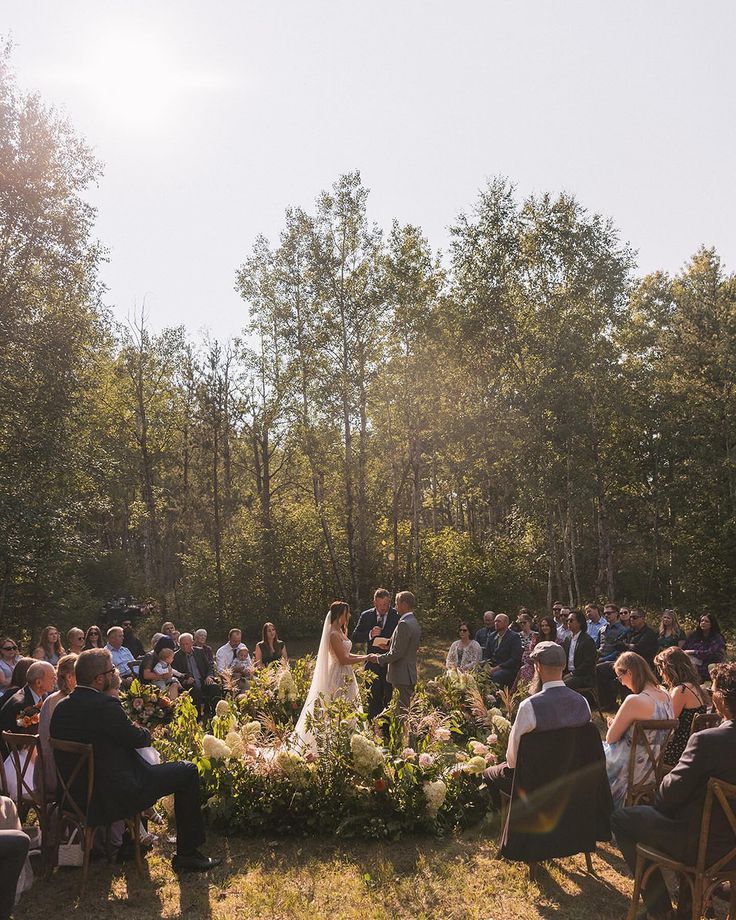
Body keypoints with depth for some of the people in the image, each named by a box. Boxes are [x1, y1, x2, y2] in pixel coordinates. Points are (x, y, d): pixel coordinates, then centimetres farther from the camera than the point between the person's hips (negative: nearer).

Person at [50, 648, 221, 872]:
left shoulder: (61, 708, 2)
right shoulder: (105, 705, -23)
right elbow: (138, 739, -14)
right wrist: (145, 732, 8)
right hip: (113, 797, -9)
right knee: (187, 772, 2)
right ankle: (187, 855, 8)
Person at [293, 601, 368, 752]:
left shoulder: (340, 632, 11)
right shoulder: (334, 634, -19)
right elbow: (343, 659, -20)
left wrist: (364, 656, 7)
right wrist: (365, 658, -13)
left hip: (345, 677, 10)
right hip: (339, 676, -10)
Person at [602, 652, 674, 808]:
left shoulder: (634, 701, -28)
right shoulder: (666, 697, -3)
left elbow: (610, 738, -16)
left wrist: (614, 724, 4)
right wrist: (619, 724, 6)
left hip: (628, 769, -8)